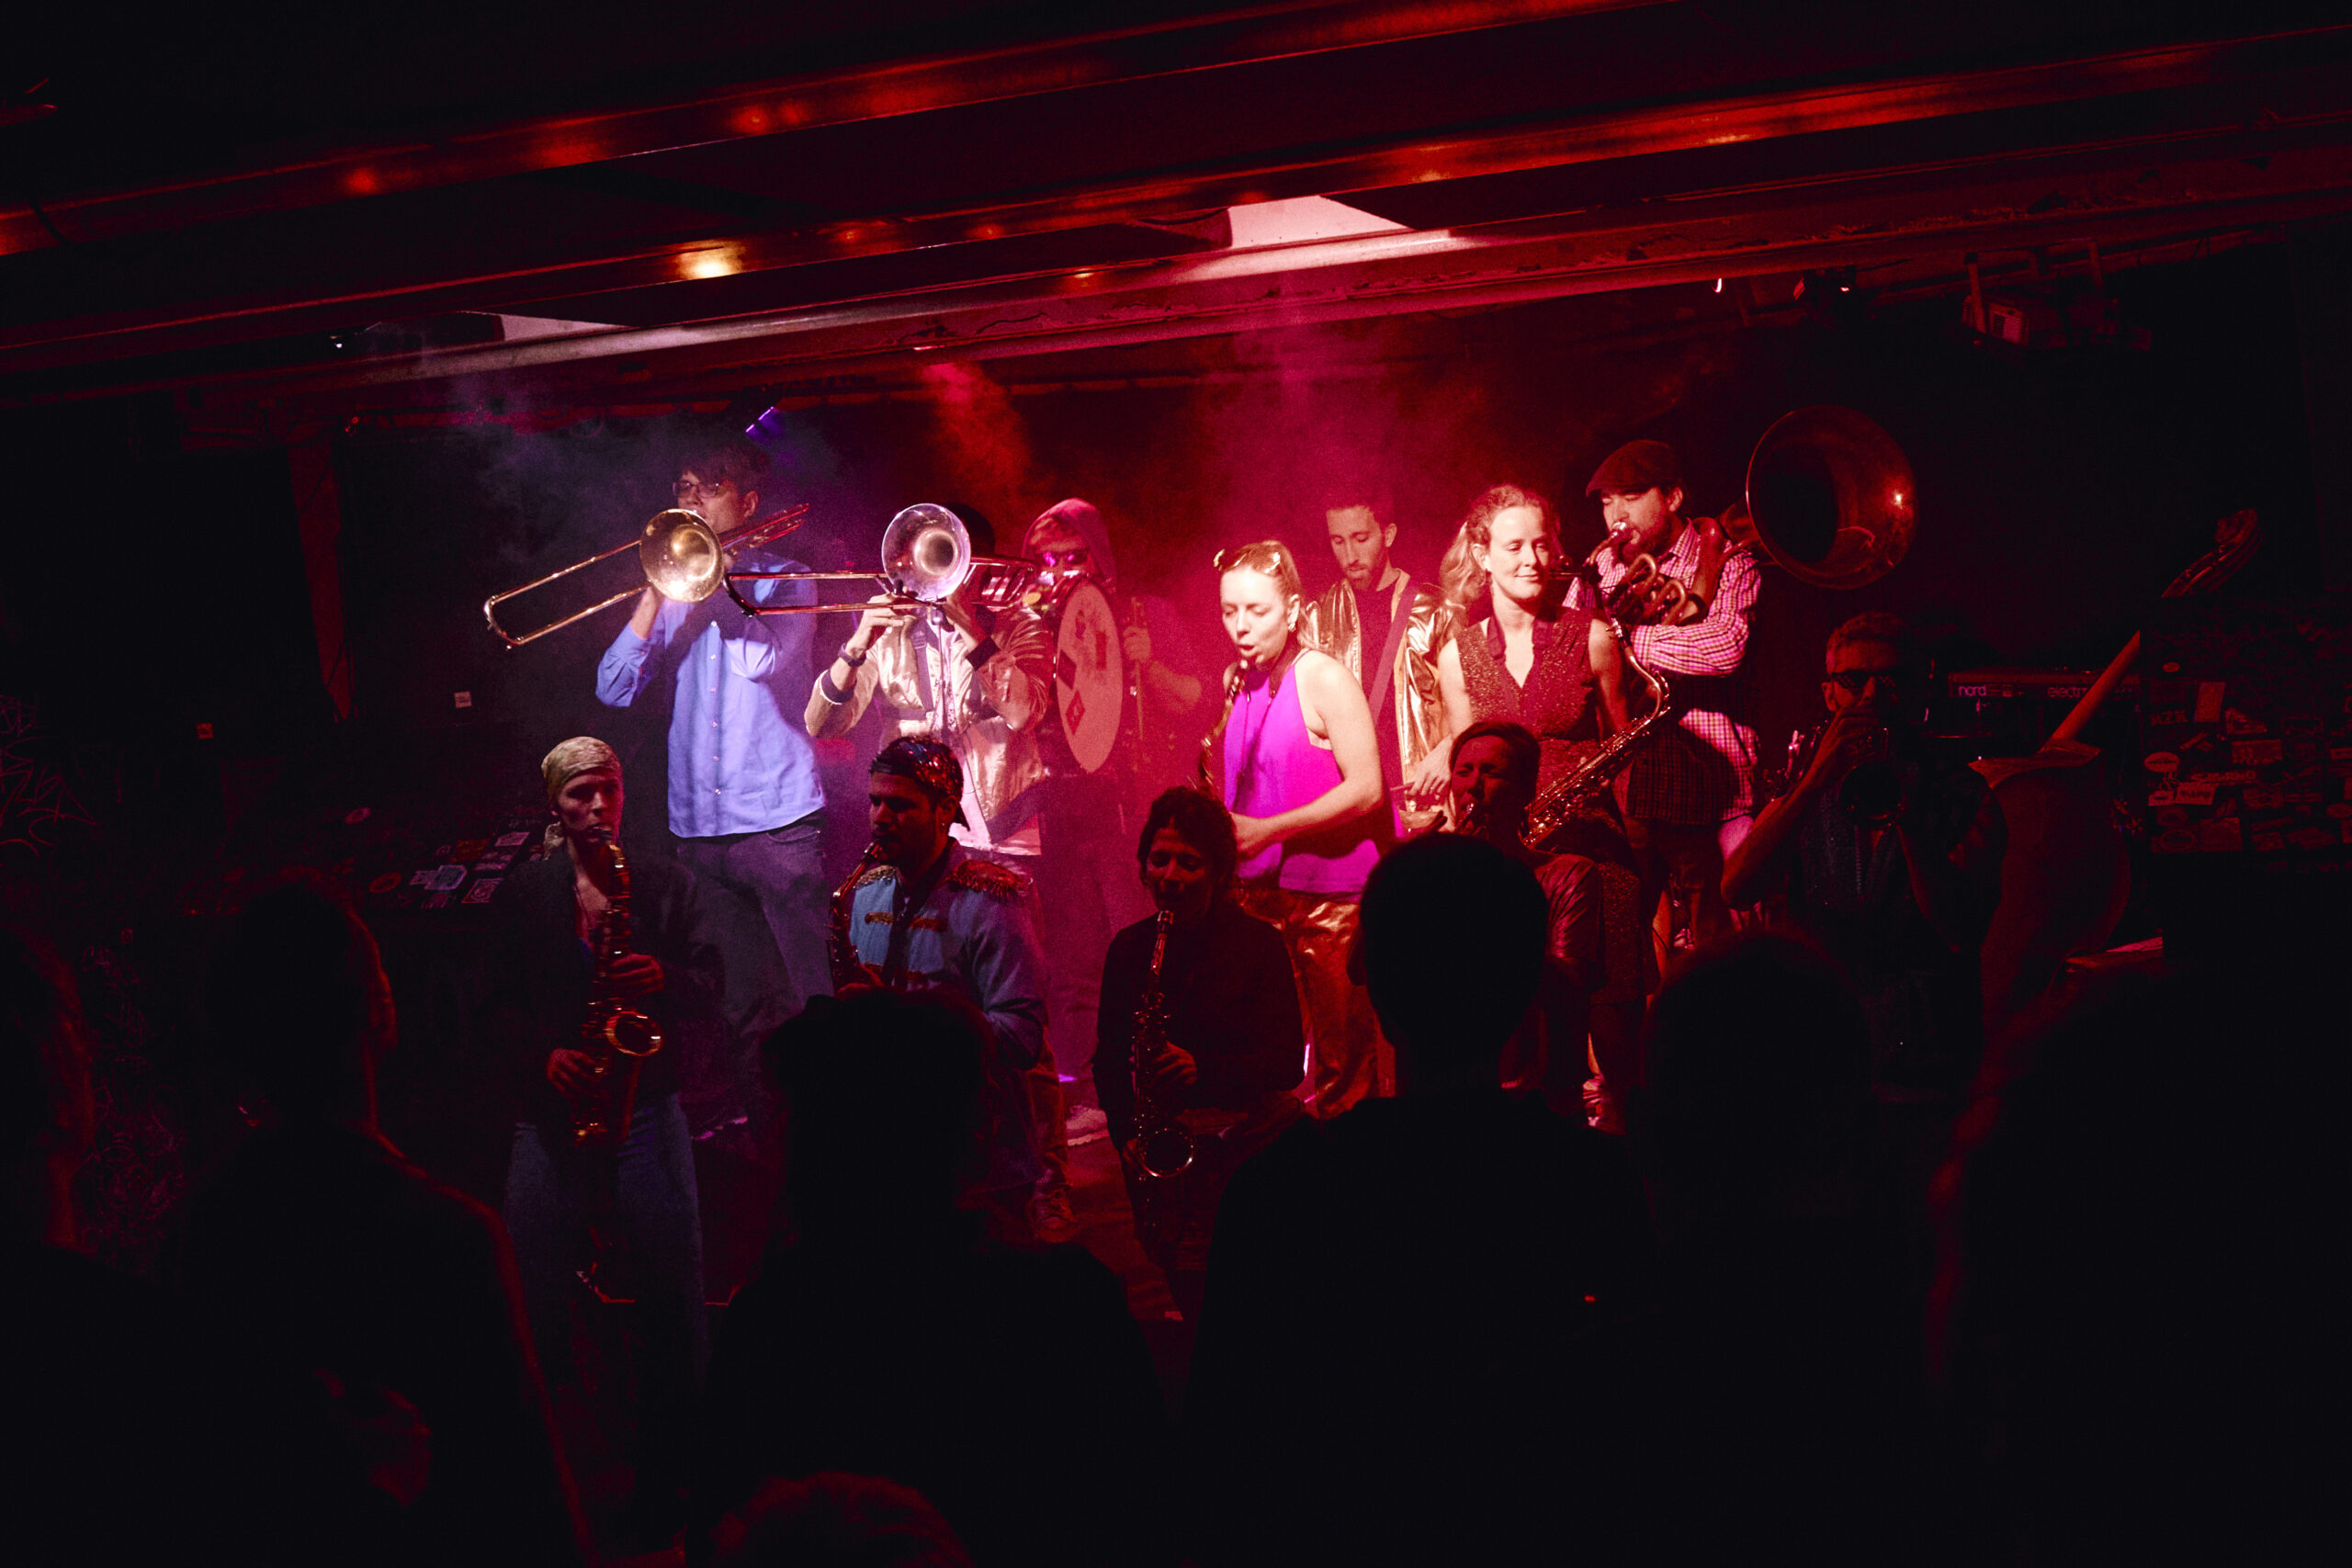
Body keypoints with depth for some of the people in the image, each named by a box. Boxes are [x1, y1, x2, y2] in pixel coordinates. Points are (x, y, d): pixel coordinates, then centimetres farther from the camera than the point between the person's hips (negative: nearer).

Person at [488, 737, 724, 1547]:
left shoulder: (668, 884, 8)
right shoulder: (521, 893, 8)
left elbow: (711, 987, 3)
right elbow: (499, 1001, 4)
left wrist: (662, 977, -17)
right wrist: (544, 1055, -13)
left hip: (645, 1112, 0)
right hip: (551, 1113, 0)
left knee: (673, 1311, -4)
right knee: (539, 1310, 1)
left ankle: (669, 1494, 6)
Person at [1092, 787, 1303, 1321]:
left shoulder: (1258, 943, -2)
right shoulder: (1128, 948, 9)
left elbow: (1286, 1062, -7)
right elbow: (1109, 1056, 14)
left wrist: (1203, 1070, -22)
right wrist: (1127, 1136, -2)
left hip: (1249, 1143, -3)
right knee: (1192, 1302, 0)